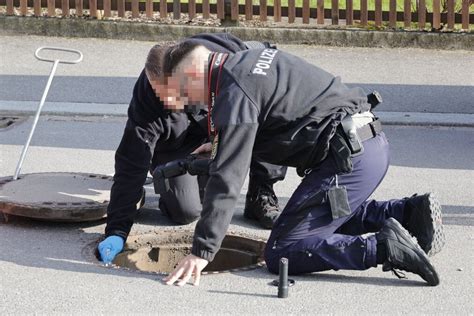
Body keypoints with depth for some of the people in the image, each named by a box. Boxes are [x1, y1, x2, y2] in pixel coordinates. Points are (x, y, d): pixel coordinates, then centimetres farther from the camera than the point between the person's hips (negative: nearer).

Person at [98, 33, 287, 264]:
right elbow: (130, 167, -33)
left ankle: (261, 197, -8)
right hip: (173, 145, -2)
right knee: (185, 212, -21)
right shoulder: (145, 101, -36)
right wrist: (116, 231, -38)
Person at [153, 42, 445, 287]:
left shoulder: (235, 95, -13)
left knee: (280, 254, -7)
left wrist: (202, 252, -15)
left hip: (350, 158, -10)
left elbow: (227, 179, -17)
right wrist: (219, 145, 48)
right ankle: (409, 211, 17)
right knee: (332, 217, 34)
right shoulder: (250, 57, 16)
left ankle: (383, 247, -18)